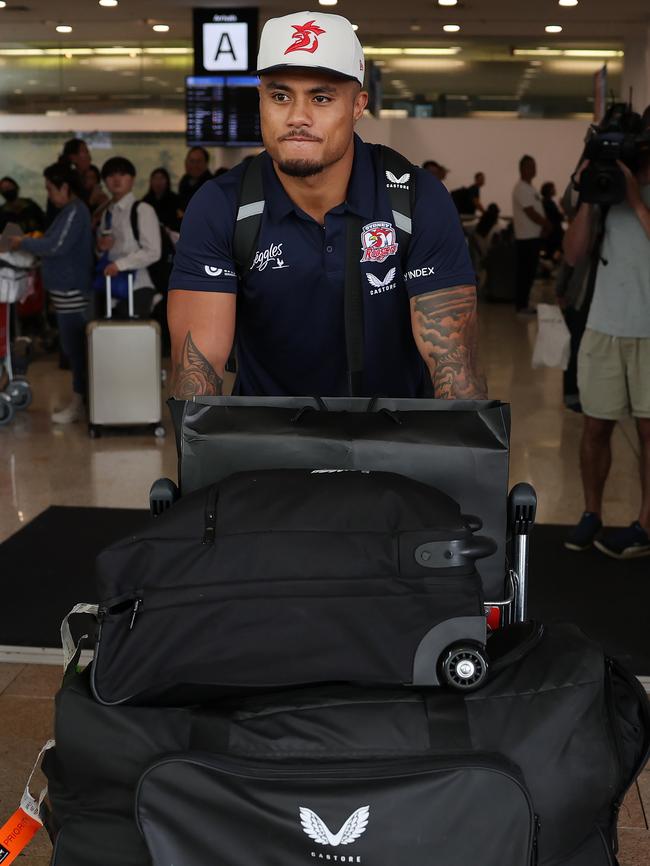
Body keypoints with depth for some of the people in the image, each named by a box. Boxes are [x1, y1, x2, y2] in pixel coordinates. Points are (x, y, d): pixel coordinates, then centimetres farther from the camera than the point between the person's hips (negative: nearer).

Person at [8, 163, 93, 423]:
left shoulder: (75, 212, -15)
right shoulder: (70, 211, 15)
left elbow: (56, 246, -20)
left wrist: (24, 243, -9)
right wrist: (33, 243, 8)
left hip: (71, 291, -10)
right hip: (67, 288, 10)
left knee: (73, 346, -4)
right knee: (74, 345, 12)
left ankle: (78, 403, 2)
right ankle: (79, 400, 19)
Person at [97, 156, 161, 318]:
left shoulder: (142, 210, -6)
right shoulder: (107, 213, 14)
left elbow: (153, 252, -12)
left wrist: (120, 264, -18)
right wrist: (101, 247, 2)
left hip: (136, 288, -6)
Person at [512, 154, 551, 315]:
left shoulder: (530, 187, 17)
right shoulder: (521, 188, -14)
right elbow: (531, 213, -18)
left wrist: (545, 224, 3)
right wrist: (546, 224, -7)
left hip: (533, 235, 10)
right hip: (526, 237, -10)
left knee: (529, 272, 12)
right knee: (525, 273, -6)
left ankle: (523, 304, 18)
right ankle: (521, 306, -2)